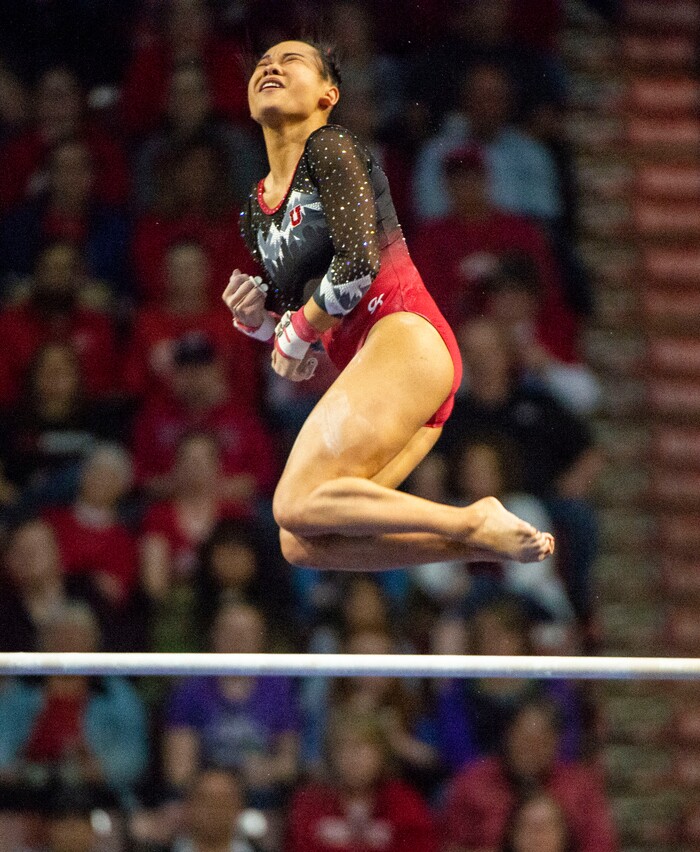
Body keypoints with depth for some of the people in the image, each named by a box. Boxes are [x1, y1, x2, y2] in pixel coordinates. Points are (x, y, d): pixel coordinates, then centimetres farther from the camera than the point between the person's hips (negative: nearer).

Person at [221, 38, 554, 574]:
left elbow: (359, 259, -14)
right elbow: (290, 328, 24)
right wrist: (255, 318, 3)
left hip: (405, 335, -9)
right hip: (366, 362, 9)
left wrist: (299, 330, -3)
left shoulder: (330, 149, 0)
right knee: (302, 545, -5)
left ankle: (475, 523, -13)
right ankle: (482, 544, -2)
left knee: (298, 505, -21)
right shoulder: (255, 213, 22)